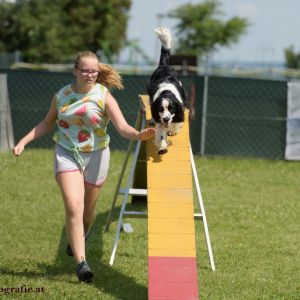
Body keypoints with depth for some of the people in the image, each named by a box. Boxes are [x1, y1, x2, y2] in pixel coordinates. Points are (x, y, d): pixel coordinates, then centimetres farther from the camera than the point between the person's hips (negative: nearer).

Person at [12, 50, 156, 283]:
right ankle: (81, 262, -18)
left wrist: (138, 135, -40)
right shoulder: (62, 95, 1)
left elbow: (122, 127, -19)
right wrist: (23, 142, 8)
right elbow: (47, 123, 16)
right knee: (73, 208, -17)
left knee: (87, 210, 15)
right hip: (67, 155, 0)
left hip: (96, 157, 0)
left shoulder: (103, 96, -9)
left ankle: (81, 237, 50)